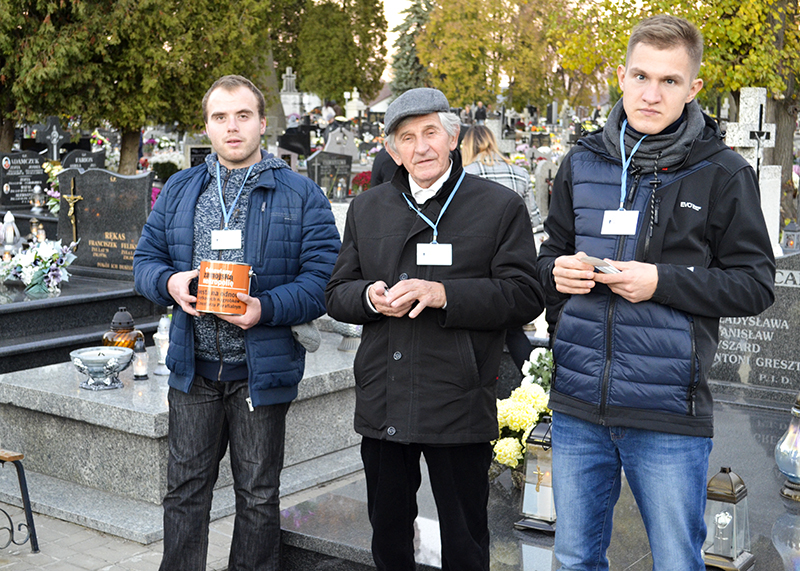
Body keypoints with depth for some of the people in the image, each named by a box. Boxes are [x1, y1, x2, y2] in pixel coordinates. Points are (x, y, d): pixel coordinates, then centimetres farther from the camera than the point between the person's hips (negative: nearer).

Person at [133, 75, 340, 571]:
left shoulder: (301, 195, -2)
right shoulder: (179, 191, 10)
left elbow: (323, 278, -9)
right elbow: (146, 258, 12)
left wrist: (266, 308, -24)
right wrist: (169, 283, -11)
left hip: (262, 371, -3)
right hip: (194, 368, 3)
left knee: (258, 494, 10)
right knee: (186, 487, 11)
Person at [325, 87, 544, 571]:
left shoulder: (501, 207, -1)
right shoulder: (366, 210, 13)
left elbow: (525, 296, -8)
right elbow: (336, 294, 14)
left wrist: (445, 294, -19)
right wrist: (369, 297, -9)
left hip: (460, 406, -4)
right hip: (382, 408, 4)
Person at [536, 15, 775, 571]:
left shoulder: (722, 172, -4)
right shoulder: (583, 163, 7)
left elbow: (756, 284, -4)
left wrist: (663, 282, -18)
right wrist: (556, 271, -6)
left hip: (670, 418, -4)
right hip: (578, 407, 4)